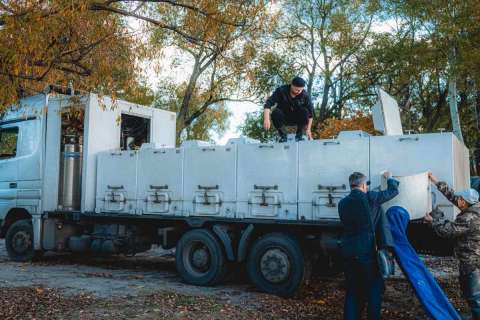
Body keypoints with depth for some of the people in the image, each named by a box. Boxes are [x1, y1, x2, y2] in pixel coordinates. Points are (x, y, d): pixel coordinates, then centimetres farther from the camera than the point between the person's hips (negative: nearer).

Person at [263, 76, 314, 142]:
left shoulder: (305, 96, -16)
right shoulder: (281, 91, -20)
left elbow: (310, 113, -11)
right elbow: (268, 104, -29)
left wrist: (308, 129, -17)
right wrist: (266, 119, -44)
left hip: (297, 119, 1)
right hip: (284, 118, -1)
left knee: (304, 111, -29)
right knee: (275, 112, -32)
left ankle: (299, 135, -10)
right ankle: (283, 136, -12)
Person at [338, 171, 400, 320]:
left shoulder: (342, 203, 8)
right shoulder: (369, 198, -6)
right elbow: (393, 191, 6)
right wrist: (389, 178, 26)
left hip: (347, 252, 5)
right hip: (366, 252, -5)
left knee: (352, 289, 13)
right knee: (374, 289, 8)